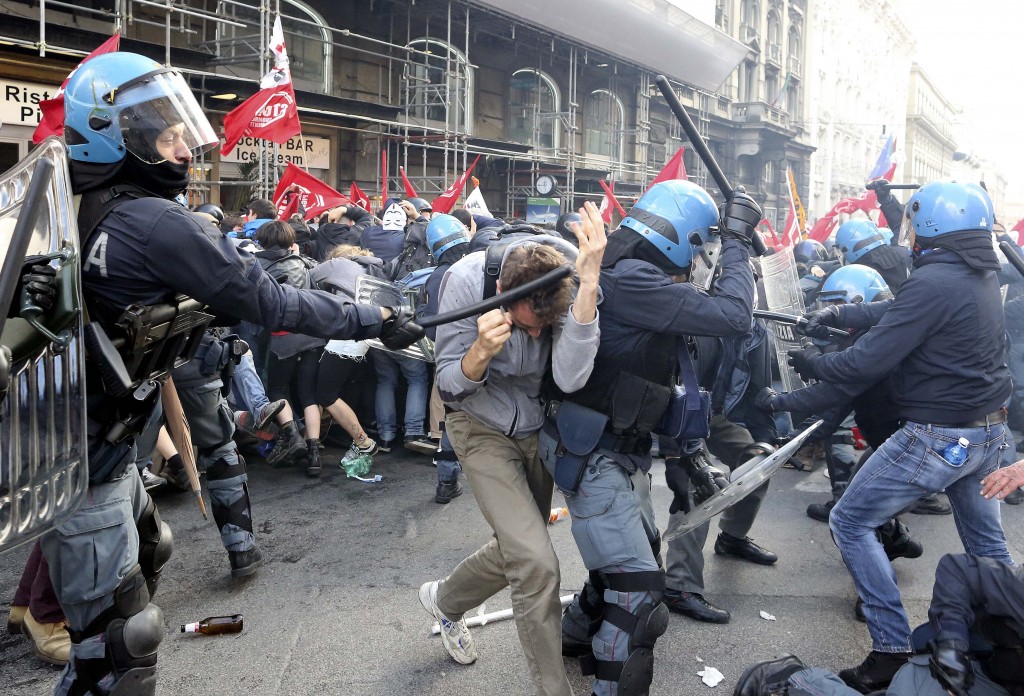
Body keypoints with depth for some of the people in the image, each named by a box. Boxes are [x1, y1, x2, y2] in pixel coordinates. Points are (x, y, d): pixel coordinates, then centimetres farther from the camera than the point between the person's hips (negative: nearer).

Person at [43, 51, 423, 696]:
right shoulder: (156, 223, -23)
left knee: (148, 551, 29)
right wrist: (378, 320, -11)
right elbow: (270, 303, -19)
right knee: (122, 638, 0)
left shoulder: (89, 211, 4)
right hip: (83, 470, -10)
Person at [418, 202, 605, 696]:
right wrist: (482, 350, -40)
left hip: (538, 427, 4)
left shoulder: (571, 280, -24)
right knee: (537, 564, -15)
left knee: (517, 552, 18)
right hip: (484, 427, -3)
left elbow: (570, 378, -37)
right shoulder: (467, 280, -27)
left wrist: (589, 281, -46)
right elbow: (450, 383, -18)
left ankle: (444, 600, 47)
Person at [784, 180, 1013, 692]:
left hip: (939, 437, -9)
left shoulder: (933, 283, -23)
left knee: (850, 523, 0)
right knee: (985, 540, 24)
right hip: (988, 429, 9)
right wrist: (838, 314, 11)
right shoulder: (981, 275, 6)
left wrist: (813, 364, -5)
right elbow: (897, 313, 15)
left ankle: (891, 653, 2)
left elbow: (868, 362, -21)